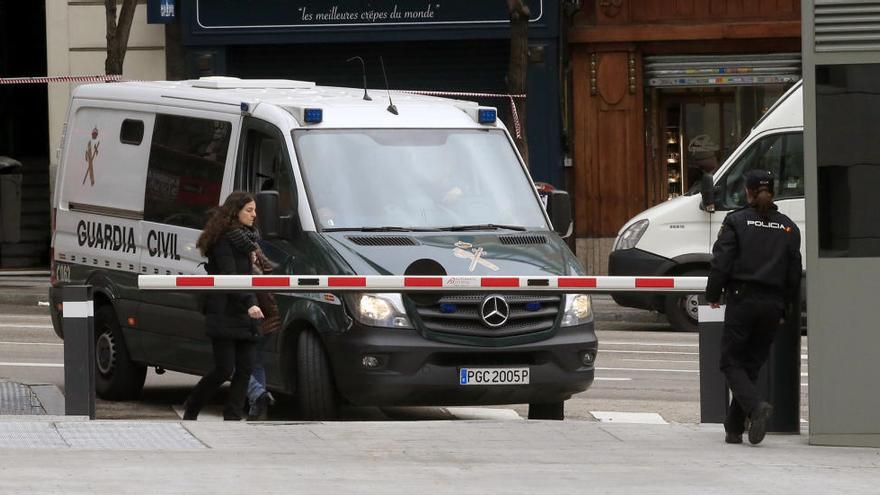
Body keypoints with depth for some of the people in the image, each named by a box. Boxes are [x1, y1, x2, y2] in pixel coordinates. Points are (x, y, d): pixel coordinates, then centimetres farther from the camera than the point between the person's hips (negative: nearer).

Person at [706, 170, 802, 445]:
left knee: (731, 362, 3)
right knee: (752, 364, 12)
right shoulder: (788, 228, 9)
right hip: (773, 304, 4)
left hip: (742, 300, -4)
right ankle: (734, 428, 12)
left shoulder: (736, 221, -3)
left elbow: (722, 261, -7)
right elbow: (794, 272, 9)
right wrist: (784, 307, 17)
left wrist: (713, 294, 6)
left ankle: (756, 406, -23)